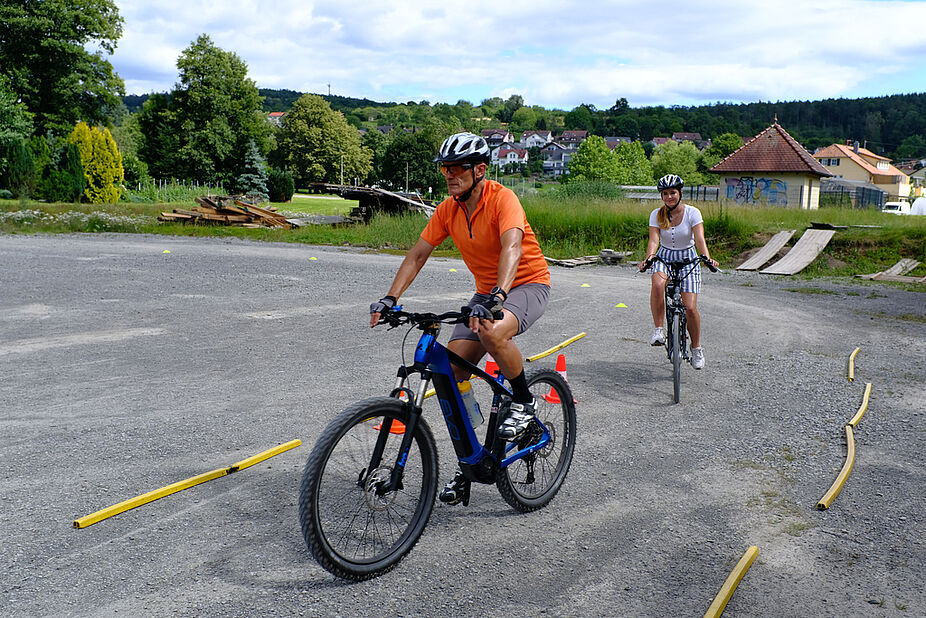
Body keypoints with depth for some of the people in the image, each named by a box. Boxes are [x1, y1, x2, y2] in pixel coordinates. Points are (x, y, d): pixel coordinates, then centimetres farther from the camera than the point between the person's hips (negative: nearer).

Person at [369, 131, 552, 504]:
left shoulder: (502, 199, -22)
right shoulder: (448, 210, -3)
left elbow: (512, 248, -38)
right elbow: (417, 255, -2)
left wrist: (496, 297, -53)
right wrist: (391, 298, -14)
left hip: (528, 283, -6)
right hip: (488, 292, 6)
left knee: (492, 333, -38)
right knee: (450, 371, -7)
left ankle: (523, 402, -9)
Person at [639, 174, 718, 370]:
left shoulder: (692, 212, -11)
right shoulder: (656, 214, -7)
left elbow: (699, 239, -21)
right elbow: (654, 240, -18)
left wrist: (707, 258, -39)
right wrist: (648, 258, -37)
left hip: (688, 259, -1)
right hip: (664, 258, 1)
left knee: (690, 308, -10)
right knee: (658, 284, -36)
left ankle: (696, 348, 14)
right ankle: (658, 329, -21)